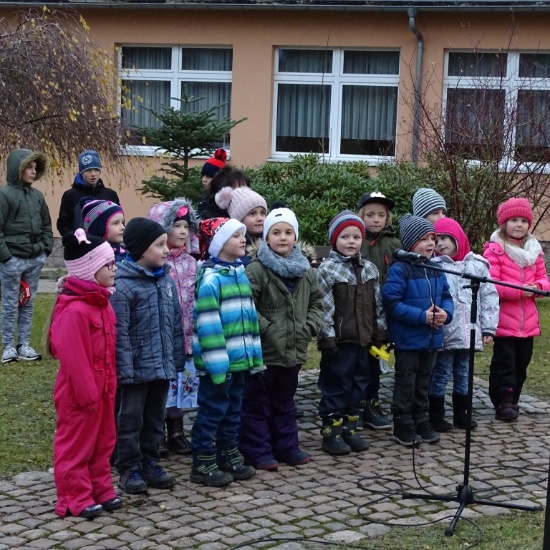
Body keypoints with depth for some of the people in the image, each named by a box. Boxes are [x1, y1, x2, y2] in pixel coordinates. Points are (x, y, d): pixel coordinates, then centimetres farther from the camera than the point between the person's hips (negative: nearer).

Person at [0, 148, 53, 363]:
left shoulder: (37, 195, 9)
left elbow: (46, 225, 18)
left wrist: (46, 249, 7)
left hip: (35, 259, 6)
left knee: (28, 304, 10)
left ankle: (24, 345, 17)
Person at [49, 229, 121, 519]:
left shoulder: (101, 302, 8)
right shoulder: (74, 311, -24)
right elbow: (74, 358, -23)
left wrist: (109, 385, 15)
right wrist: (87, 394, -19)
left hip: (102, 388, 9)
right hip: (79, 392, -9)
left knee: (102, 443, 18)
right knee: (75, 445, 4)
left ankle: (100, 489, 30)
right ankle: (76, 498, 13)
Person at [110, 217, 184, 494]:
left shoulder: (167, 280, 6)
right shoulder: (123, 285, -16)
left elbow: (176, 323, 12)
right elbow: (119, 332, -17)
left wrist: (177, 358, 9)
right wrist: (125, 369, -19)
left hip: (162, 365, 7)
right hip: (137, 366, -7)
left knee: (155, 418, 16)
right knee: (131, 419, 5)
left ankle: (150, 464, 28)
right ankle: (129, 469, 15)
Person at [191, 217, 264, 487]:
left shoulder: (241, 275, 12)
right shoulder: (210, 279, -16)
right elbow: (208, 326, -19)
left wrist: (255, 353, 16)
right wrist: (217, 363, -21)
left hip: (239, 359, 9)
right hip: (218, 362, -9)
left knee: (233, 409, 17)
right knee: (212, 411, -1)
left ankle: (229, 456, 30)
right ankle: (203, 464, 8)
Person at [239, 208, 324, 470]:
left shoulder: (305, 271, 7)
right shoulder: (256, 269, -14)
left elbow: (316, 302, 17)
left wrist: (310, 326, 2)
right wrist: (267, 329, -19)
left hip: (294, 350, 6)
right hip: (264, 350, -6)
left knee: (285, 403, 20)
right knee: (257, 404, 4)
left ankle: (286, 446, 30)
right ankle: (257, 452, 13)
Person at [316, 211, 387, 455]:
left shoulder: (369, 269, 10)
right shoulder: (327, 270, -8)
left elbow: (377, 305, 13)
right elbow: (324, 308, -13)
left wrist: (380, 333, 9)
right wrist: (328, 339, -16)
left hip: (362, 339, 6)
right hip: (339, 341, -6)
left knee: (358, 386, 12)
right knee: (336, 386, 0)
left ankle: (349, 428, 23)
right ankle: (331, 433, 8)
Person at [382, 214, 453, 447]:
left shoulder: (436, 269, 5)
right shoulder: (400, 270, -17)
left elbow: (446, 296, 12)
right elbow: (391, 302, -22)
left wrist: (445, 313, -11)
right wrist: (421, 316, -22)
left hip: (432, 338, 7)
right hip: (408, 339, -7)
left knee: (423, 382, 17)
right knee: (406, 382, 3)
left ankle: (422, 422, 28)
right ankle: (403, 426, 13)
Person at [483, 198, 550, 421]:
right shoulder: (494, 249, -8)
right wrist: (520, 291, -21)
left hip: (528, 321, 6)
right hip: (504, 320, -6)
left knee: (521, 364, 13)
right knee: (504, 364, -4)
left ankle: (512, 400, 25)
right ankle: (503, 403, 3)